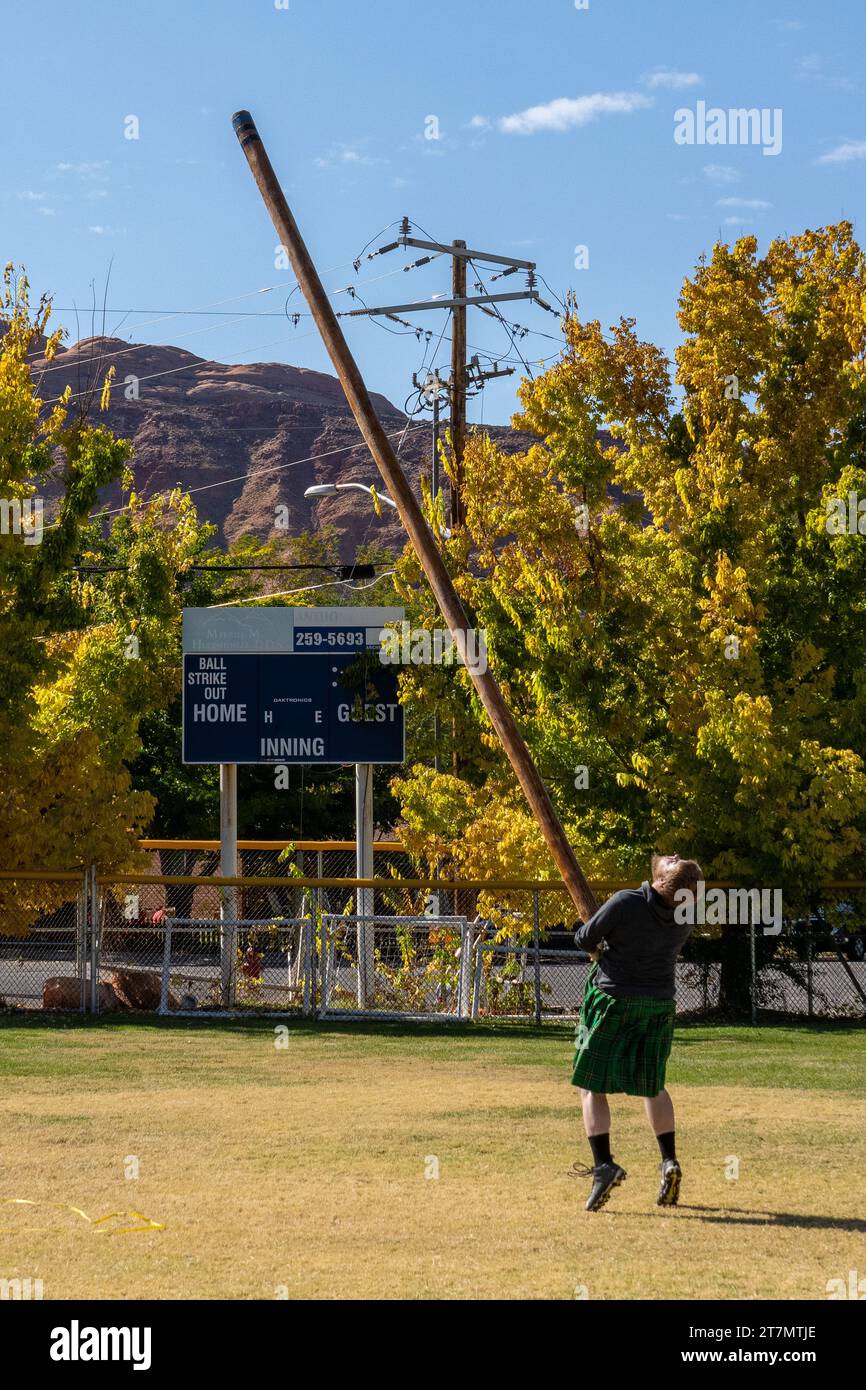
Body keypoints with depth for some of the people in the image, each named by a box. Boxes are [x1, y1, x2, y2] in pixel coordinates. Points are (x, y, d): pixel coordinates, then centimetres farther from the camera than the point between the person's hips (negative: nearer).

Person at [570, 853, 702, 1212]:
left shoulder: (626, 903, -22)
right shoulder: (685, 914, -7)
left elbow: (585, 939, -11)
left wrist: (600, 950, 12)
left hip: (613, 1002, -4)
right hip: (660, 1006, 5)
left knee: (592, 1086, 4)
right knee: (651, 1085, 21)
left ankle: (604, 1164, -10)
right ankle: (669, 1162, 11)